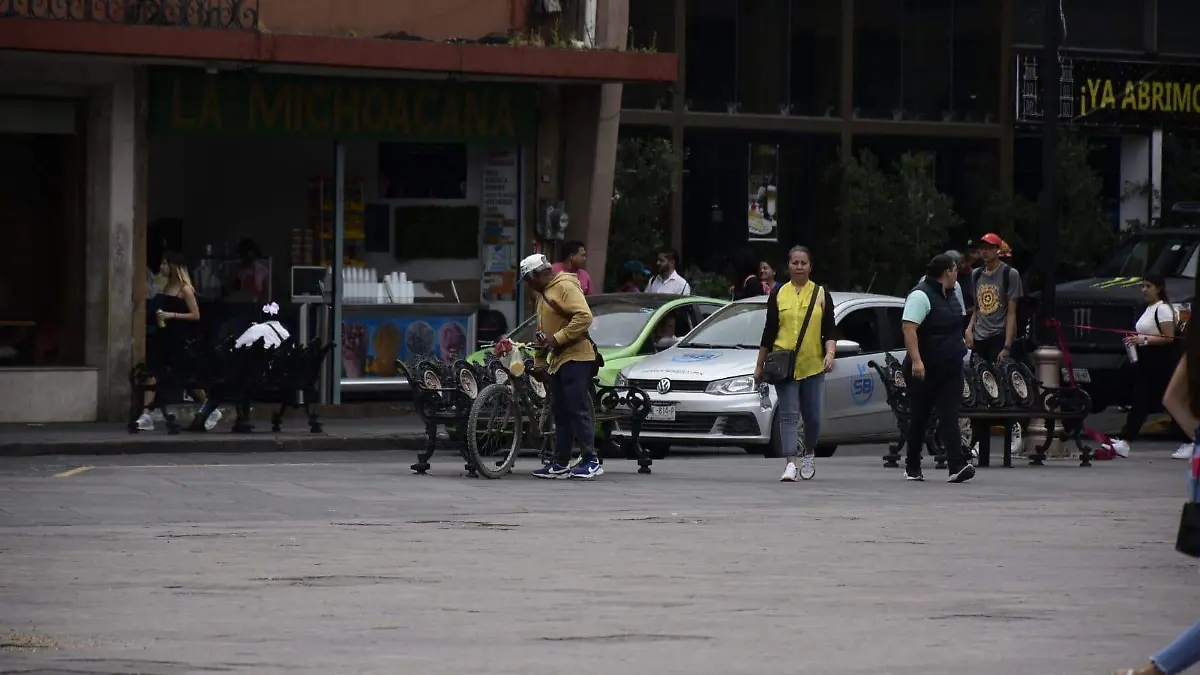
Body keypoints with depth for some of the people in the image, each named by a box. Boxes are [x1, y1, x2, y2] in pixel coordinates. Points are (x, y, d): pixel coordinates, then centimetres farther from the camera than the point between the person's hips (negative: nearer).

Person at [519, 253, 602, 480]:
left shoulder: (564, 287, -9)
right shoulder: (543, 294, 23)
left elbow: (584, 317, -21)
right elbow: (542, 333, 30)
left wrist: (557, 338, -21)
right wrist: (539, 362, 24)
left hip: (576, 358, -10)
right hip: (558, 361, 10)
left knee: (578, 410, -12)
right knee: (560, 413, 9)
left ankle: (591, 461, -11)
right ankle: (560, 464, 12)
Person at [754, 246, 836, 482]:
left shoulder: (821, 294, 7)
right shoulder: (778, 295, 6)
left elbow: (829, 330, 5)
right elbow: (769, 332, 8)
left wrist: (830, 353, -13)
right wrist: (760, 365, 8)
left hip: (813, 365, 1)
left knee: (812, 416, 6)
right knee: (789, 415, -8)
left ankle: (808, 455, 31)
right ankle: (790, 464, -14)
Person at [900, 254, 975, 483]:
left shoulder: (951, 294, 13)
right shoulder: (921, 296, -16)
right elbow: (909, 328, -25)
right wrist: (916, 360, -32)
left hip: (951, 369, 7)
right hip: (925, 370, -7)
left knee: (949, 417, -6)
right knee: (920, 417, 5)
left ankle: (957, 466, -18)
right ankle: (912, 468, 18)